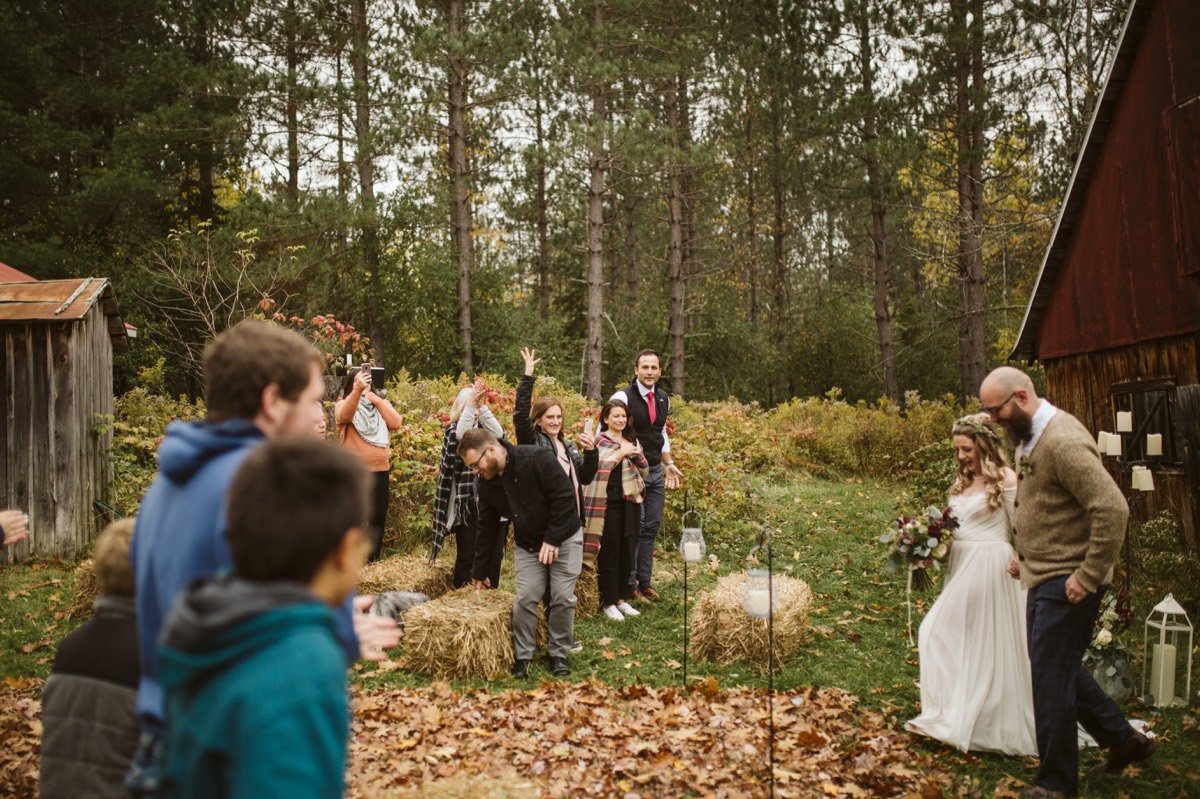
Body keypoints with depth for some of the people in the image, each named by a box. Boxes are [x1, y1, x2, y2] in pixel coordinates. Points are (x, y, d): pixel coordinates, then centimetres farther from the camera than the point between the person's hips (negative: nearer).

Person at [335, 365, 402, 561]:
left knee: (378, 516, 9)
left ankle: (374, 559, 21)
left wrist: (377, 401, -8)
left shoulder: (382, 403, 12)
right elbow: (343, 416, -24)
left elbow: (395, 424, -4)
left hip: (380, 469, 4)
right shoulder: (344, 404, 1)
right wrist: (357, 390, -38)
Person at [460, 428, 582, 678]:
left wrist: (553, 539, -24)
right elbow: (487, 528, 4)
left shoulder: (537, 460, -26)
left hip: (564, 539, -4)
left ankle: (559, 654, 14)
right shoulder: (488, 484, -6)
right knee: (525, 598, -6)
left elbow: (565, 497, -25)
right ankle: (522, 655, 8)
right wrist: (479, 572, 8)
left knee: (563, 598, -2)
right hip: (527, 545, 4)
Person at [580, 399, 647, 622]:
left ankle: (622, 598, 23)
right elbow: (597, 467, -20)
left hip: (630, 502, 6)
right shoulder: (600, 441, -6)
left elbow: (644, 472, 14)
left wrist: (636, 454, -4)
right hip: (609, 503, -6)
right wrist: (621, 452, -18)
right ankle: (608, 602, 10)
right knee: (609, 553, 1)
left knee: (627, 552, 12)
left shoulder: (632, 440, 13)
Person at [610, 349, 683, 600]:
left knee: (652, 526, 10)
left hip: (656, 471, 7)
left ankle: (645, 581, 20)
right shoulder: (623, 398, -13)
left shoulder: (663, 399, 8)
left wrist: (669, 464, 16)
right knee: (635, 526, -5)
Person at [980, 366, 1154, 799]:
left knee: (1050, 678, 0)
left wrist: (1089, 577, -23)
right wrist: (1024, 554, 13)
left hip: (1066, 583, -10)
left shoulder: (1063, 441, -23)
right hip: (1044, 576, 10)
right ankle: (1122, 738, 37)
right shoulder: (1030, 438, 8)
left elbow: (1113, 509, -27)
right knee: (1060, 669, 21)